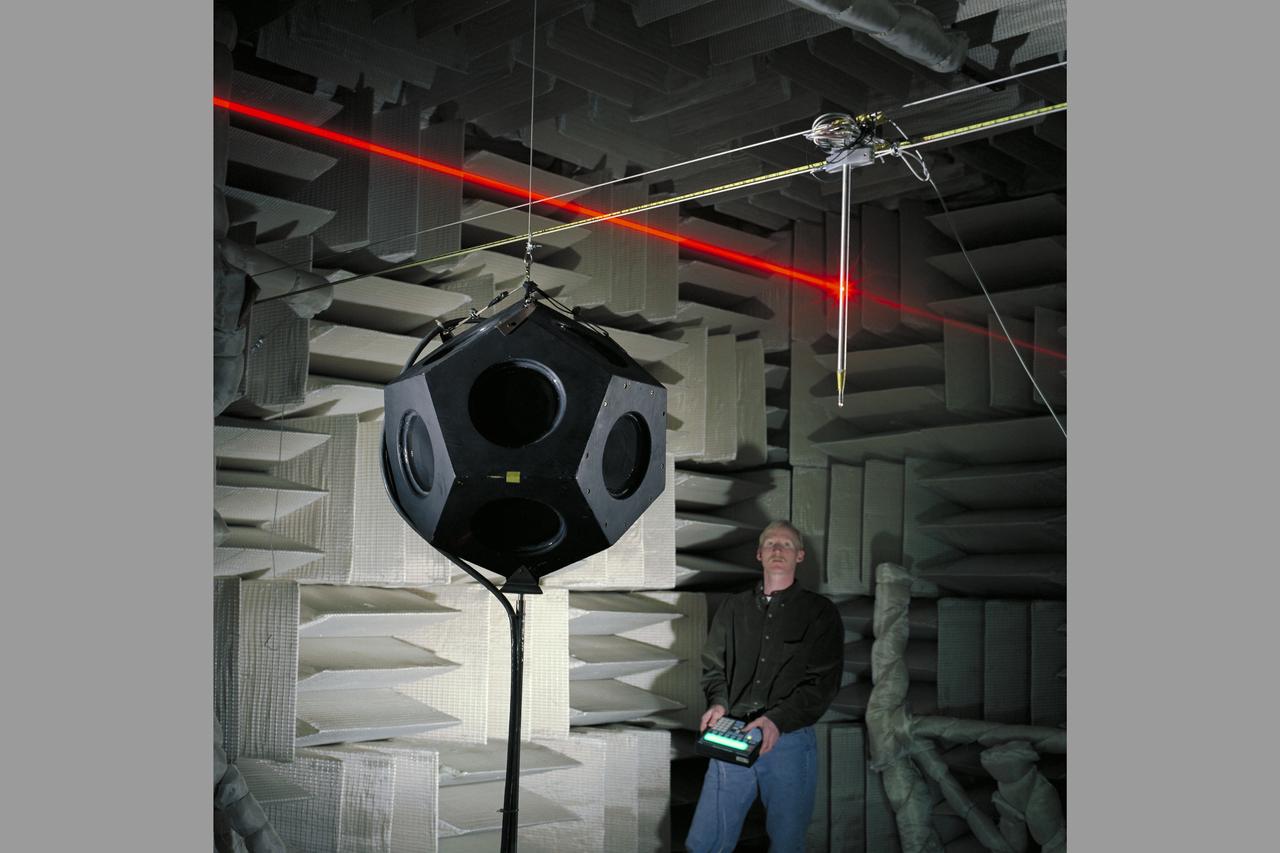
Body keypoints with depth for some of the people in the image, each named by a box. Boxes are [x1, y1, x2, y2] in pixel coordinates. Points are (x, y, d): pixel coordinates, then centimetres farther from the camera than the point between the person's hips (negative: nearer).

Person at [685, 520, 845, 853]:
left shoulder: (821, 612, 4)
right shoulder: (734, 608, 14)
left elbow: (823, 682, -4)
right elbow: (713, 665, 15)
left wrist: (778, 720, -18)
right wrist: (718, 701, -7)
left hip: (789, 740, -2)